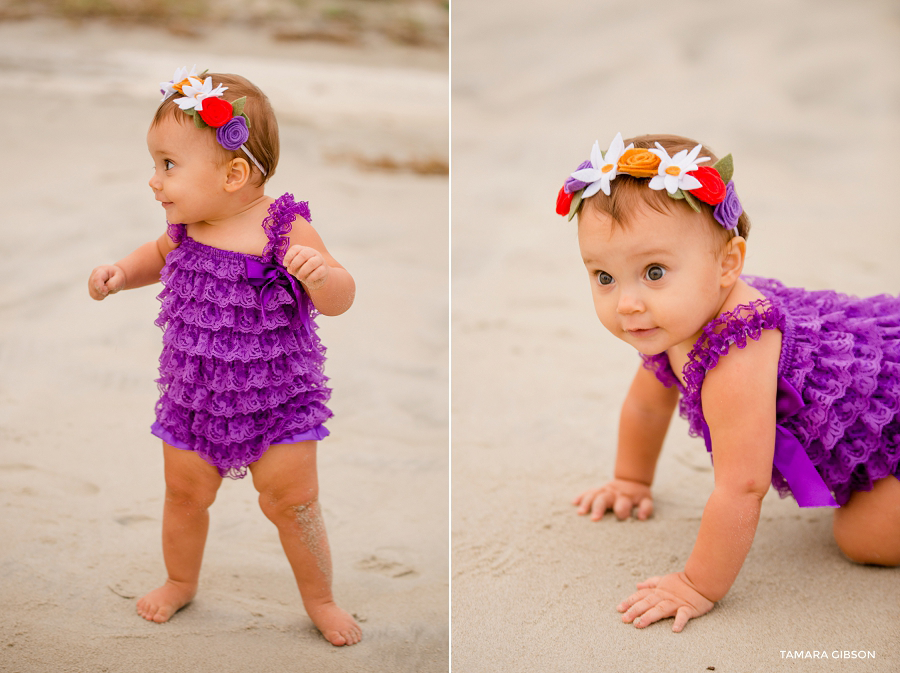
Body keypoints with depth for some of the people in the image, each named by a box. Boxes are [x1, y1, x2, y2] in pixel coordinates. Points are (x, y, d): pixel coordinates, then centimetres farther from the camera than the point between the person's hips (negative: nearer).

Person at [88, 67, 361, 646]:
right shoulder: (186, 225, -7)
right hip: (193, 395, 5)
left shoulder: (284, 228, -22)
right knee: (185, 494, 18)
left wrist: (320, 274, -42)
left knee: (293, 504, 4)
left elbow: (339, 300, -21)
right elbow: (160, 255, 17)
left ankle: (320, 599, 28)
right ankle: (181, 582, 45)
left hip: (276, 398, -4)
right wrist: (122, 272, -1)